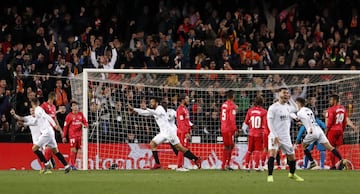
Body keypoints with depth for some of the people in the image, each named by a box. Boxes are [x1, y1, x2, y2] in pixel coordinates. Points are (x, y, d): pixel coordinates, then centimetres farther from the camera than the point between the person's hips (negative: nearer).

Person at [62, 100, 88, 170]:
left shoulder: (81, 114, 10)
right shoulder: (69, 116, -1)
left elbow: (85, 122, 15)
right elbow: (65, 126, 1)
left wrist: (85, 125, -10)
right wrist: (64, 136, -1)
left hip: (79, 135, 5)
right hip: (72, 135, -5)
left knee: (76, 150, 6)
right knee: (73, 150, -12)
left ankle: (71, 163, 15)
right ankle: (72, 164, -8)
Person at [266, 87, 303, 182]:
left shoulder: (288, 107, 10)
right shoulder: (273, 107, -9)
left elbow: (295, 109, 34)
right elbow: (270, 123, -13)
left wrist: (290, 99, 20)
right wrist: (275, 136, -20)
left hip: (286, 137, 6)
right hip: (275, 136, -6)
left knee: (292, 157, 13)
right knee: (272, 153, -26)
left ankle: (292, 174, 37)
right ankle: (270, 175, -26)